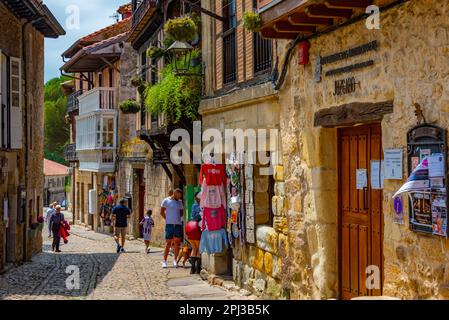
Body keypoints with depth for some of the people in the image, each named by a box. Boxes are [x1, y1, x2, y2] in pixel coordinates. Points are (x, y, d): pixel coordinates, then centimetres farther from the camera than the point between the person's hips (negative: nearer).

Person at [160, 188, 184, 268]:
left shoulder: (180, 202, 13)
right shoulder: (166, 201, 1)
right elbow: (162, 212, 4)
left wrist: (178, 218, 8)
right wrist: (167, 219, 2)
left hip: (178, 224, 4)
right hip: (169, 224, -4)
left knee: (177, 243, 0)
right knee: (168, 243, -3)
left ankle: (175, 260, 9)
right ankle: (164, 261, 2)